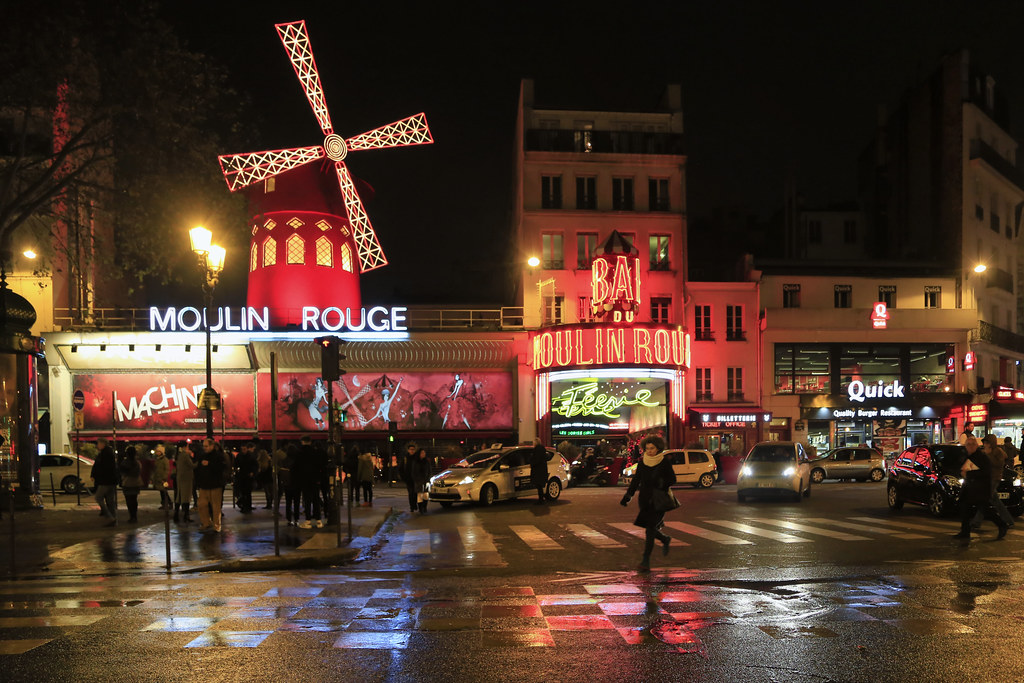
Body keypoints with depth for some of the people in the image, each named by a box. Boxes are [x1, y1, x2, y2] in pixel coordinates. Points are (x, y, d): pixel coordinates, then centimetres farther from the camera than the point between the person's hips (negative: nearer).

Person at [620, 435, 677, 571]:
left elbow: (673, 479, -1)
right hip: (645, 500, 4)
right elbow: (636, 480, 12)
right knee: (651, 529, 8)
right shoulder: (642, 462, 6)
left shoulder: (664, 462, -4)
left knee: (650, 529, -14)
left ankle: (646, 561, -12)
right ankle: (665, 539, 41)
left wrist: (663, 483, -22)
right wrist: (627, 496, 4)